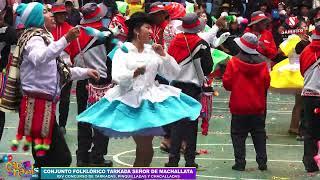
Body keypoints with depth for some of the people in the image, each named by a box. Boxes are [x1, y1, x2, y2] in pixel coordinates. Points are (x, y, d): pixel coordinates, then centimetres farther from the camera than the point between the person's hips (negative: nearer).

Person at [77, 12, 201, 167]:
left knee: (145, 148, 4)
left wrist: (163, 55, -4)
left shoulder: (153, 51, 9)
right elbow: (117, 77, -16)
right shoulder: (123, 50, -1)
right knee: (144, 149, -4)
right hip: (130, 100, -4)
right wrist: (134, 73, -34)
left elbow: (174, 74, 9)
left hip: (150, 99, 4)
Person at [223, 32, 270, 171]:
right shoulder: (262, 63, -4)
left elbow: (227, 83, -10)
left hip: (239, 106, -3)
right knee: (259, 134, 12)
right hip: (258, 107, 3)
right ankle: (262, 162, 11)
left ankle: (240, 163, 3)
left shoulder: (234, 62, -12)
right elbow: (266, 83, 0)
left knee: (238, 135, 5)